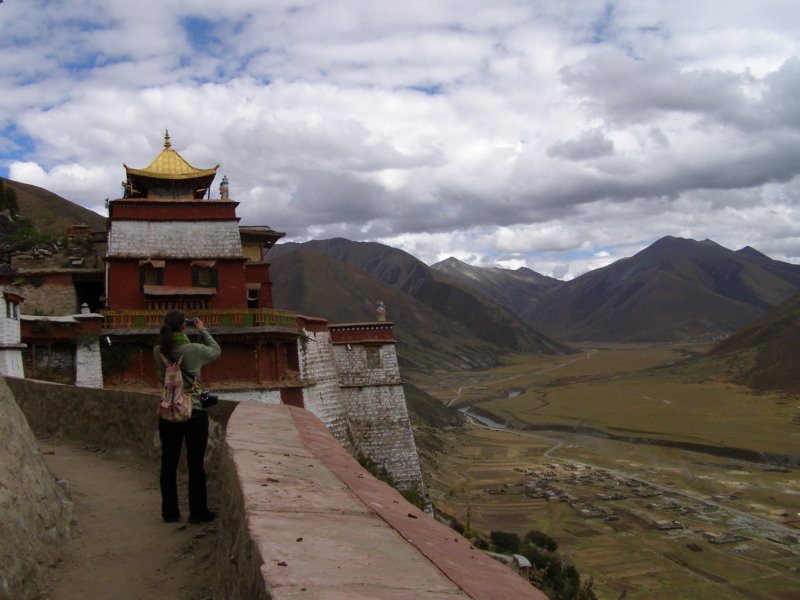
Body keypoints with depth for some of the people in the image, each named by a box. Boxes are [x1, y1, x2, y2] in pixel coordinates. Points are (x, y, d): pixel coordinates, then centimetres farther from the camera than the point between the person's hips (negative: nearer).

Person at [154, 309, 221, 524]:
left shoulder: (158, 352, -4)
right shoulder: (193, 350, -15)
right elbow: (216, 351, 3)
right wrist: (203, 330, 15)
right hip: (194, 413, -4)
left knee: (168, 464, 13)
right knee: (195, 465, 7)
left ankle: (170, 512, 22)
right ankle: (198, 512, 15)